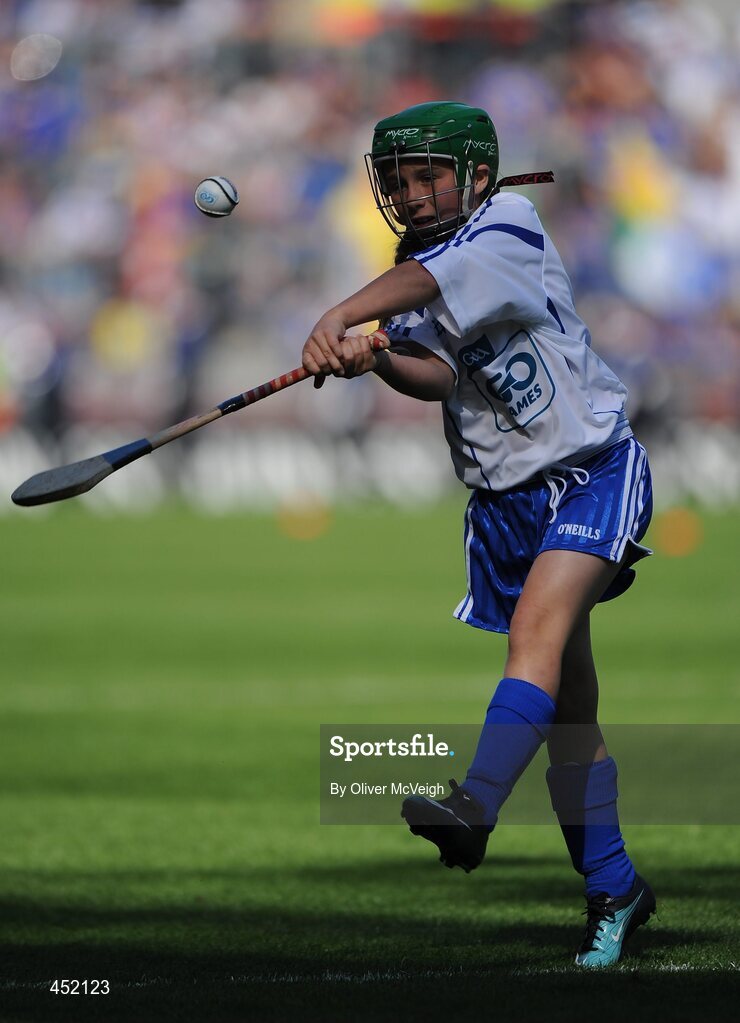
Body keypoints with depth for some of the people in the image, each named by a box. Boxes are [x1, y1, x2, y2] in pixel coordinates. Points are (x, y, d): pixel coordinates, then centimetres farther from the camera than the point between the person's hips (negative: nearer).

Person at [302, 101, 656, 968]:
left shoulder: (508, 231, -11)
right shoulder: (410, 273, 7)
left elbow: (432, 281, -32)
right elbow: (437, 374, -9)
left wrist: (341, 316, -47)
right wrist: (376, 361, -30)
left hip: (593, 471, -6)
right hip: (503, 499, 7)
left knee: (539, 625, -30)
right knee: (565, 707, 7)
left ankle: (476, 806, -47)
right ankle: (612, 889, 16)